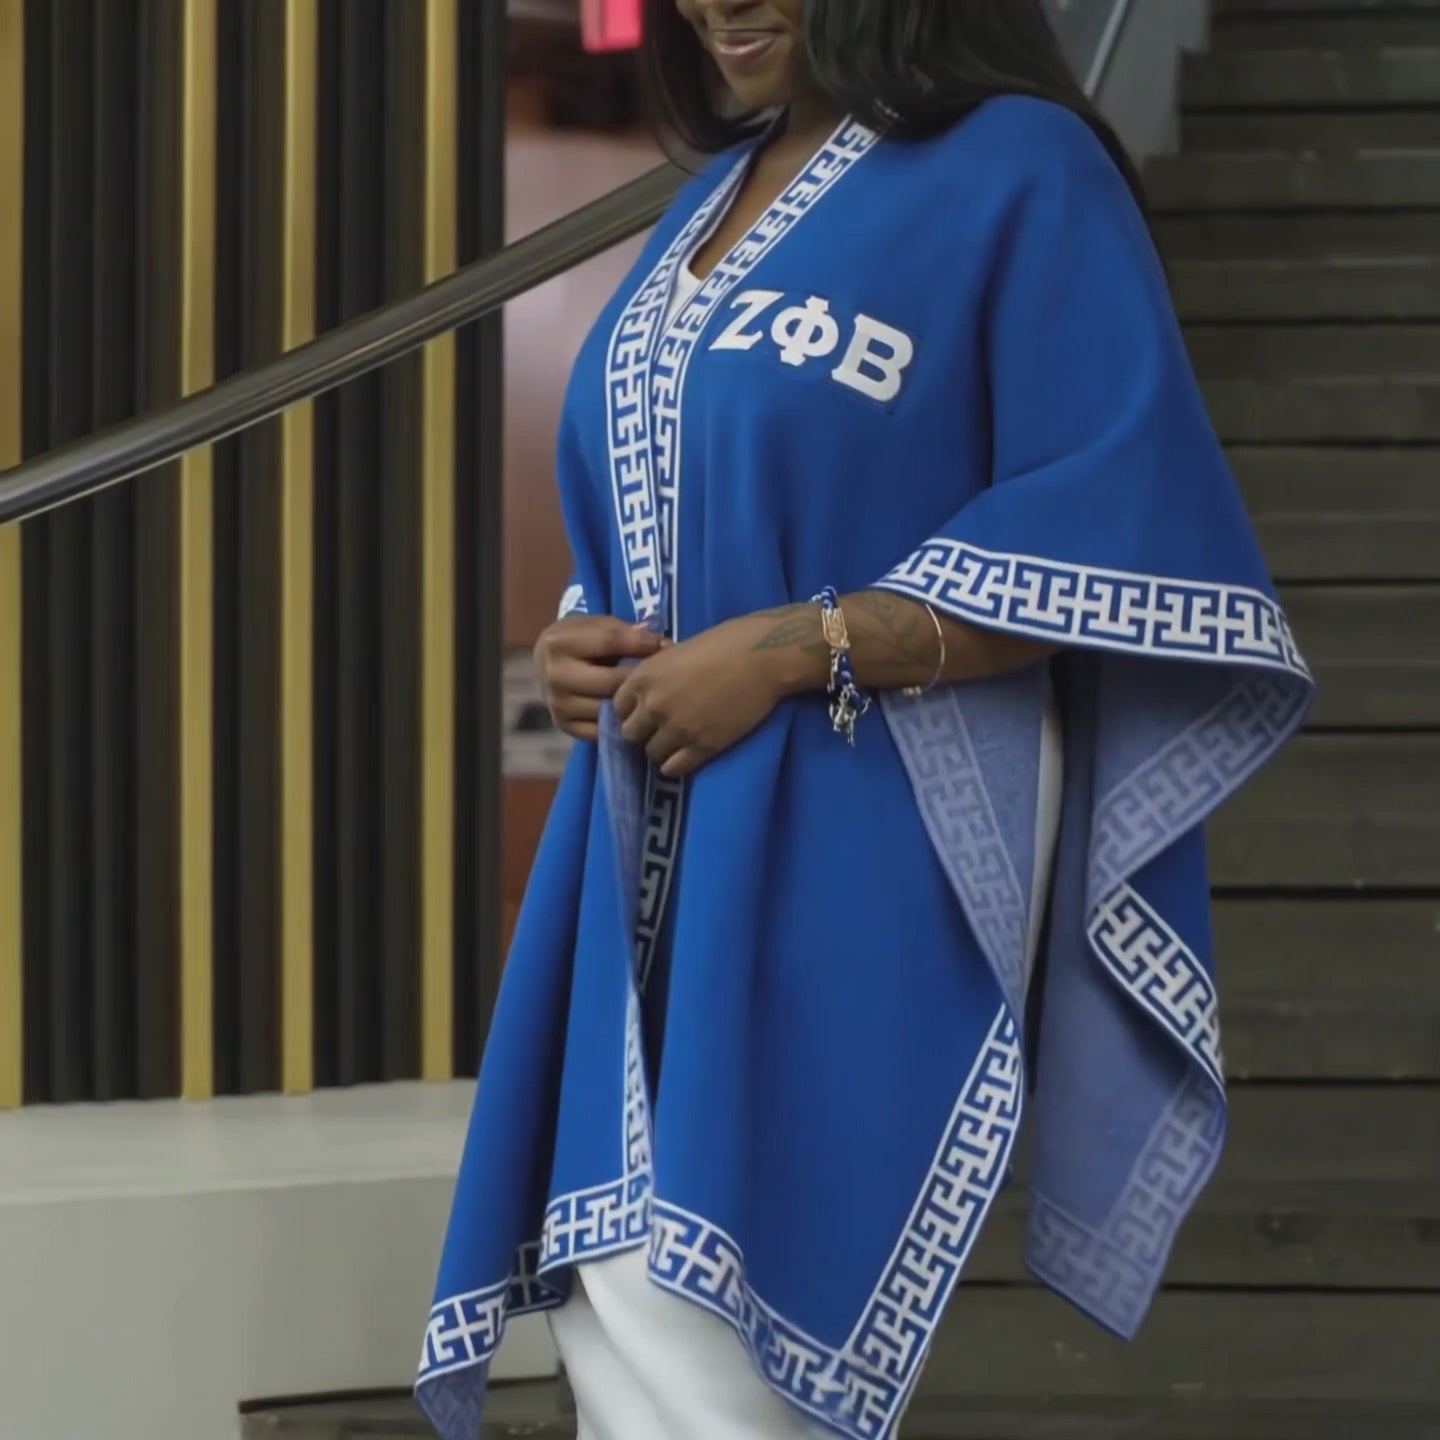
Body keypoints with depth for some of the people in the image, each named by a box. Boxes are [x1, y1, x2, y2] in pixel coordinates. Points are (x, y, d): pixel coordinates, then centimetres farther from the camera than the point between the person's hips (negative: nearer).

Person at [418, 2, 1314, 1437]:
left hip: (853, 868, -8)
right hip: (660, 860, 8)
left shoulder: (1018, 173, -6)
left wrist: (792, 651, -18)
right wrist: (583, 642, 4)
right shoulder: (720, 197, 18)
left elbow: (1123, 547, -14)